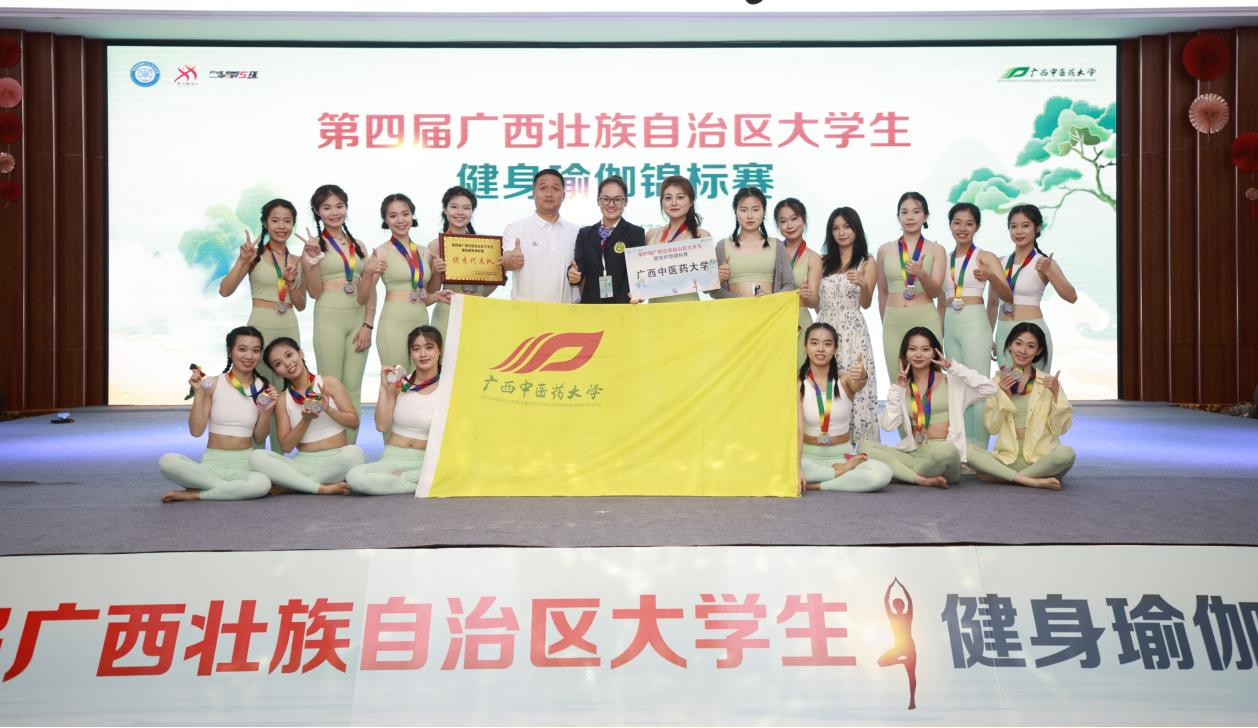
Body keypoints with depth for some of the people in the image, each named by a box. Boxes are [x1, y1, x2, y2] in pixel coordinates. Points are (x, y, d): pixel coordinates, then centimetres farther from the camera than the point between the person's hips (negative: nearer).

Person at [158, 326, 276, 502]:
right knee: (167, 461, -30)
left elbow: (259, 439, 8)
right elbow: (196, 431, -4)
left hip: (244, 466, 1)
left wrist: (267, 410, -8)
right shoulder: (213, 385, 0)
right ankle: (233, 489, -19)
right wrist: (198, 393, -11)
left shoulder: (264, 389, 5)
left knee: (262, 483, -37)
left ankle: (193, 494, -17)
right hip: (211, 464, -1)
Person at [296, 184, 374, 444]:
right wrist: (313, 259, -17)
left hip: (358, 319, 4)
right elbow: (314, 292, -4)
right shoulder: (314, 243, 1)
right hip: (329, 318, -4)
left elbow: (370, 289, 11)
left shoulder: (358, 245, 14)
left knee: (353, 388, 5)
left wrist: (368, 324, 0)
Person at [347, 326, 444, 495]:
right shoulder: (399, 383, 6)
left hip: (426, 462, -2)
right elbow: (382, 426, 0)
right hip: (392, 459, 2)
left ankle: (401, 477, -18)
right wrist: (384, 387, -5)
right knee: (354, 476, -31)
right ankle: (426, 485, -22)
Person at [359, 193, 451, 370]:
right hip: (394, 325, -5)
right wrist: (368, 273, -20)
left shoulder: (424, 252, 13)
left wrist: (437, 297, 3)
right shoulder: (382, 252, -2)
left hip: (421, 324, 5)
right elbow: (362, 299, -5)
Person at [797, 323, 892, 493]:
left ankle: (817, 485, -19)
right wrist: (797, 467, -33)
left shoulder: (844, 380, -5)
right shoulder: (798, 385, -8)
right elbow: (798, 430, -17)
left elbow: (858, 385, -30)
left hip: (843, 455, 1)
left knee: (882, 474, -28)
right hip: (810, 455, -1)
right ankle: (839, 472, -16)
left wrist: (862, 378, -56)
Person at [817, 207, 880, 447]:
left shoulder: (867, 262, 4)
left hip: (852, 332, -4)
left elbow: (866, 303, -5)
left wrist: (863, 284, -23)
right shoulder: (824, 263, 15)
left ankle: (859, 445, -4)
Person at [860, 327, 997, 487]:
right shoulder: (903, 387, 15)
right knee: (865, 446, -19)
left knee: (945, 450, -40)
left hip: (946, 455, -3)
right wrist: (897, 388, -1)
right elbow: (888, 425, 2)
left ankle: (903, 474, -11)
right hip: (913, 454, 3)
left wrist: (953, 367, -6)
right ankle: (923, 479, -28)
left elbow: (989, 389, -8)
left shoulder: (950, 381, 7)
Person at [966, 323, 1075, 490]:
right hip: (1006, 458, 1)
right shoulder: (997, 382, 10)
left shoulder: (1048, 383, 6)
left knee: (1066, 453, -33)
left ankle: (1000, 476, -20)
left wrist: (1056, 394, -10)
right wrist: (1003, 395, -7)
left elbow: (1059, 428, 1)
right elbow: (992, 427, 4)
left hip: (1041, 459, -1)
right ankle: (1032, 480, -25)